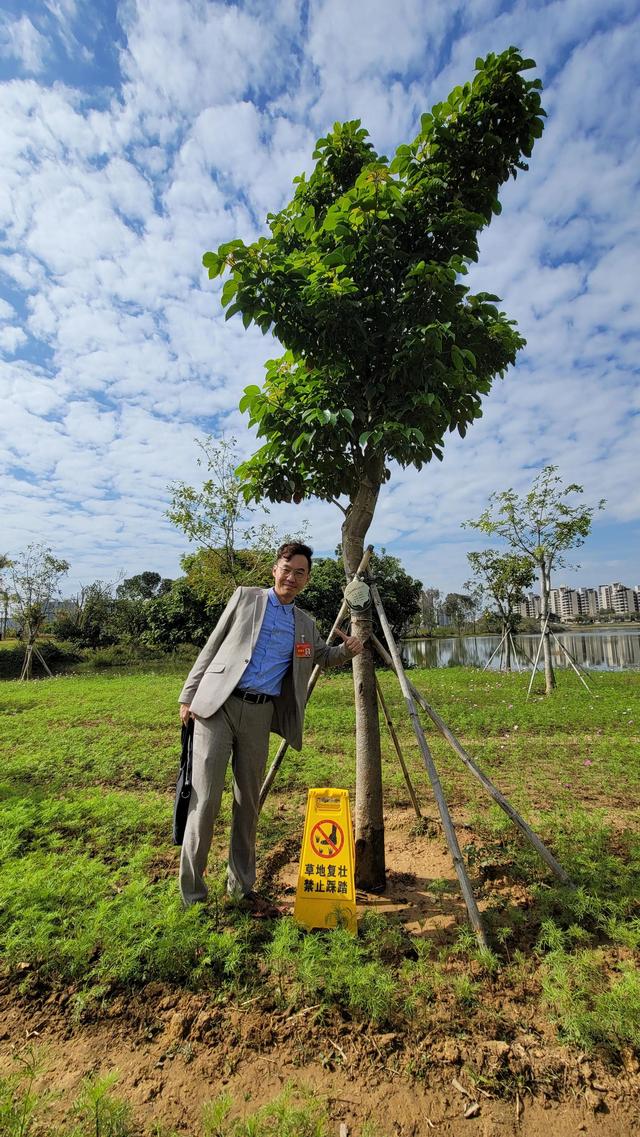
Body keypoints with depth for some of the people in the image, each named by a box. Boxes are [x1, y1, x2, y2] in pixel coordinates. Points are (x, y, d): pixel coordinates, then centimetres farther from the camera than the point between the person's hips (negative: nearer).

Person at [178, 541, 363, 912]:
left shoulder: (305, 624, 12)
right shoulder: (245, 597, 3)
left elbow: (324, 656, 27)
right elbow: (212, 648, 4)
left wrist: (347, 650, 4)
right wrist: (189, 696, 0)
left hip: (260, 714, 3)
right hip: (218, 705, -3)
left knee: (249, 801, 12)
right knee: (206, 800, -3)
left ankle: (242, 885, 29)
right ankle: (192, 893, 15)